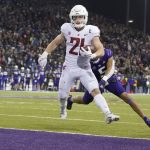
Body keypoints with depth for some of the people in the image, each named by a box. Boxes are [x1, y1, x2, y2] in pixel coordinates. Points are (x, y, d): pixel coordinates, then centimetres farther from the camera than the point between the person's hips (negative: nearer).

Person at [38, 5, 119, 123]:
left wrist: (92, 55, -35)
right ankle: (63, 109, 43)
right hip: (69, 68, 2)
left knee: (95, 91, -19)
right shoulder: (67, 30, -5)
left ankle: (108, 115, -28)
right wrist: (45, 54, 1)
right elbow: (55, 43, 10)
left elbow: (101, 50, -15)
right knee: (62, 95, 8)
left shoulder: (91, 32, -10)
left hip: (84, 69, -2)